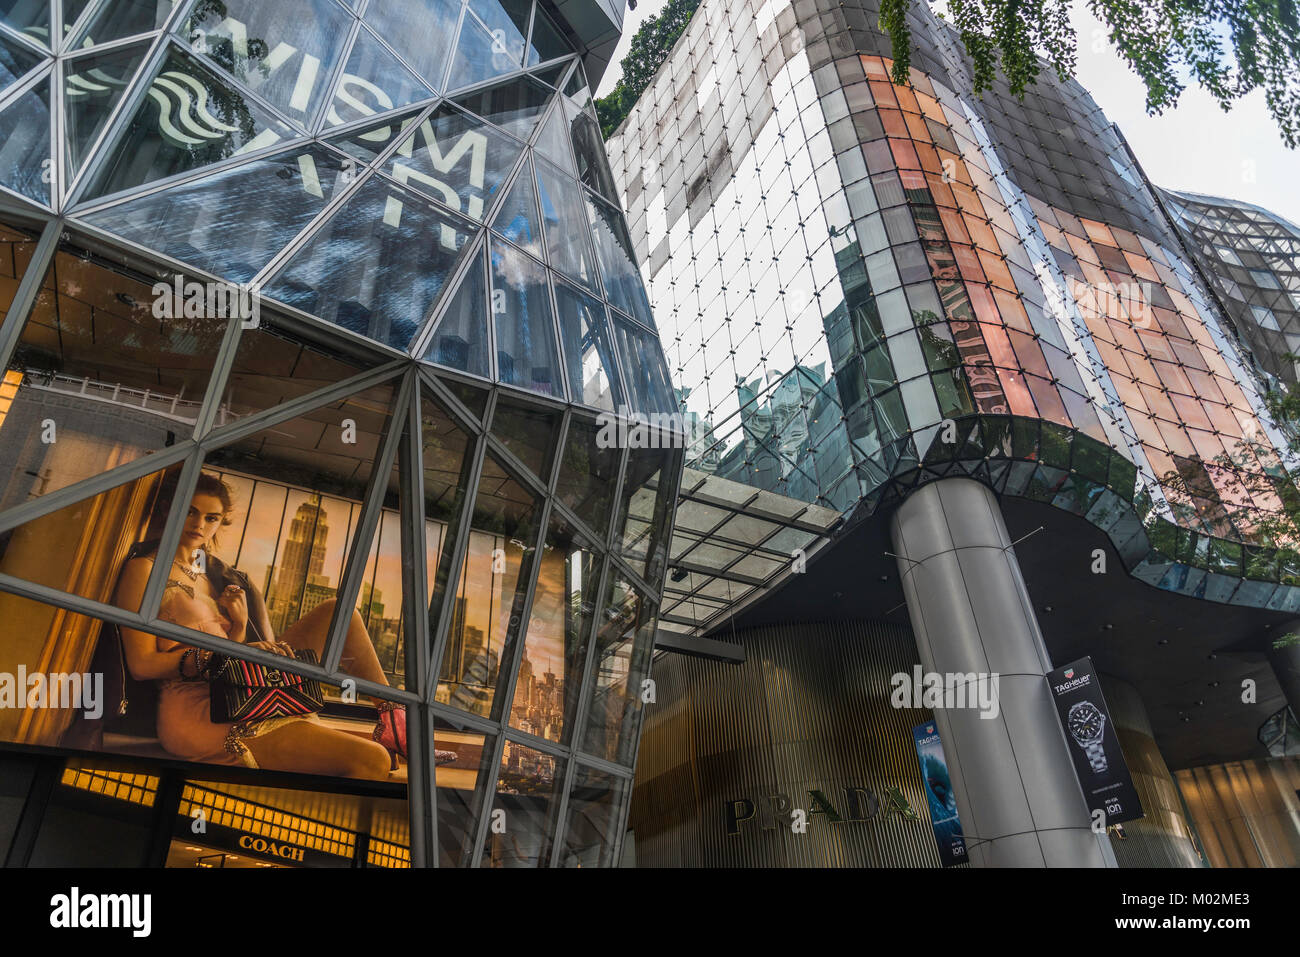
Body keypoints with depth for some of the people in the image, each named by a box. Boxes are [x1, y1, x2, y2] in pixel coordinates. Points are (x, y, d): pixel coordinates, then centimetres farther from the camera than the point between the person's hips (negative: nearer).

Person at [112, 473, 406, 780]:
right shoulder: (145, 569, 2)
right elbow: (142, 665, -9)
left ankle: (391, 719, -4)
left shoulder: (211, 575, 22)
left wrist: (239, 629, -1)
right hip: (193, 710, -7)